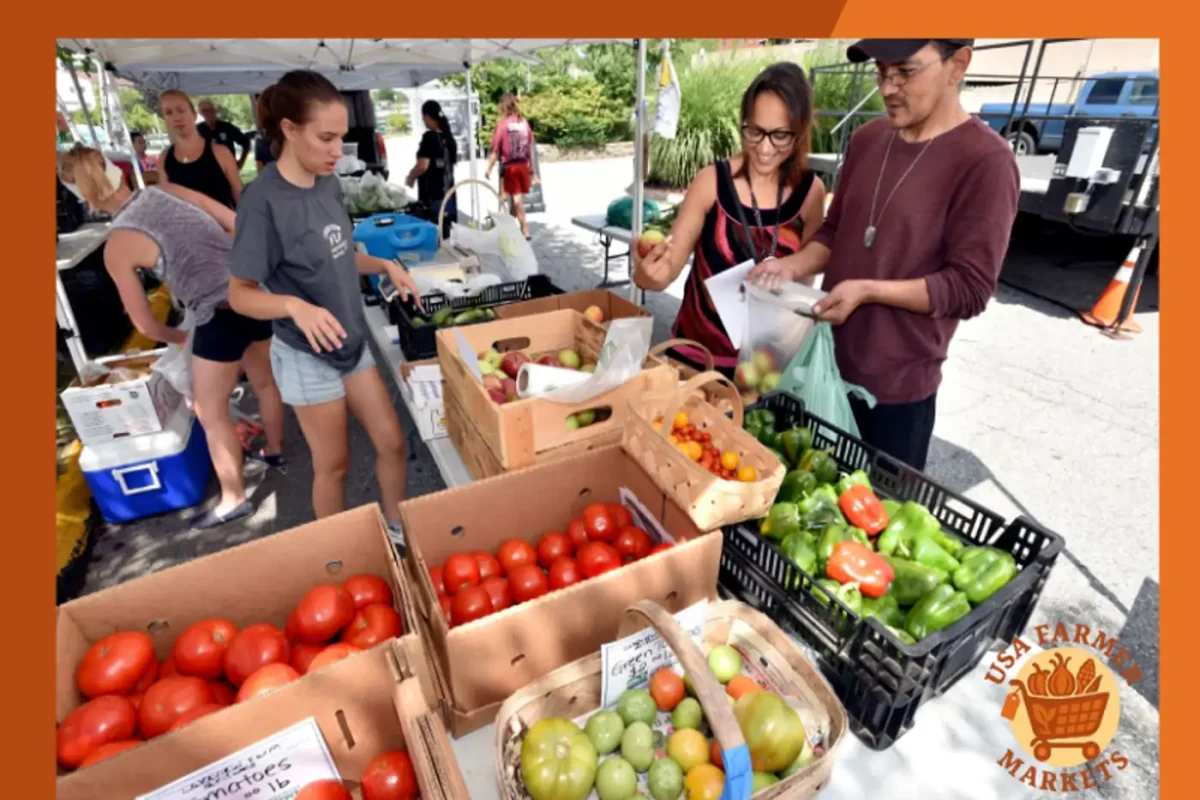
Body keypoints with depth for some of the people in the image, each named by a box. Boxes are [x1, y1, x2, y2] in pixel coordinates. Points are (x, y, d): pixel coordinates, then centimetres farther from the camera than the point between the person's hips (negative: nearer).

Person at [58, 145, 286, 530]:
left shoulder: (117, 246, -2)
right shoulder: (169, 190, 8)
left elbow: (144, 323, 5)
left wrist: (177, 337, 24)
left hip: (221, 316, -6)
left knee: (210, 413, 13)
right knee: (265, 381, 27)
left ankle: (233, 499, 25)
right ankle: (274, 451, 50)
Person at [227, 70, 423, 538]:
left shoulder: (328, 182, -1)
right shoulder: (264, 201, -21)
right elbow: (240, 293, -16)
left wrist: (384, 266, -2)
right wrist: (294, 305, -34)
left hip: (352, 342, 7)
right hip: (307, 357, -7)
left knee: (392, 442, 14)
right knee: (333, 464, 9)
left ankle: (397, 529, 37)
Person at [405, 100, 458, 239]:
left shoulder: (429, 137, -13)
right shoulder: (448, 137, 9)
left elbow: (422, 166, -22)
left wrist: (410, 177, -3)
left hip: (432, 197, -7)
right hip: (448, 194, 8)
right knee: (446, 233, 12)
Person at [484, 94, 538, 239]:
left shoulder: (502, 124, -9)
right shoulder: (524, 122, 2)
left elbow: (495, 150, -8)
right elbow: (530, 148, 6)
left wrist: (489, 169, -1)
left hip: (509, 166, -4)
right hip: (523, 165, 4)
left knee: (517, 198, 1)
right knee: (517, 198, 13)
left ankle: (525, 230, 0)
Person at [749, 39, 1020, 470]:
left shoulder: (985, 161, -14)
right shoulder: (867, 139, 6)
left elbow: (970, 289, -15)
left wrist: (867, 290, -23)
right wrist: (792, 266, -6)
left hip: (898, 384, -5)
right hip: (828, 361, 6)